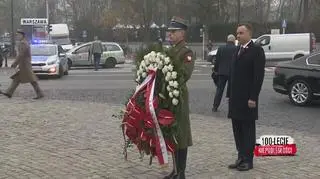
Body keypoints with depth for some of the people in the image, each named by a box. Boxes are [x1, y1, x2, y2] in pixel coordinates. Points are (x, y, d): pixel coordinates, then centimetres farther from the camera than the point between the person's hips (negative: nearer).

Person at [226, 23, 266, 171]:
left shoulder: (256, 50, -8)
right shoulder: (238, 50, 15)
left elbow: (259, 76, -14)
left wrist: (253, 97, -18)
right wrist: (230, 94, 12)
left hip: (248, 98, -7)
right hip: (235, 98, 7)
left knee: (248, 129, 2)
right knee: (237, 129, 11)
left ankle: (248, 160, 10)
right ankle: (241, 157, 21)